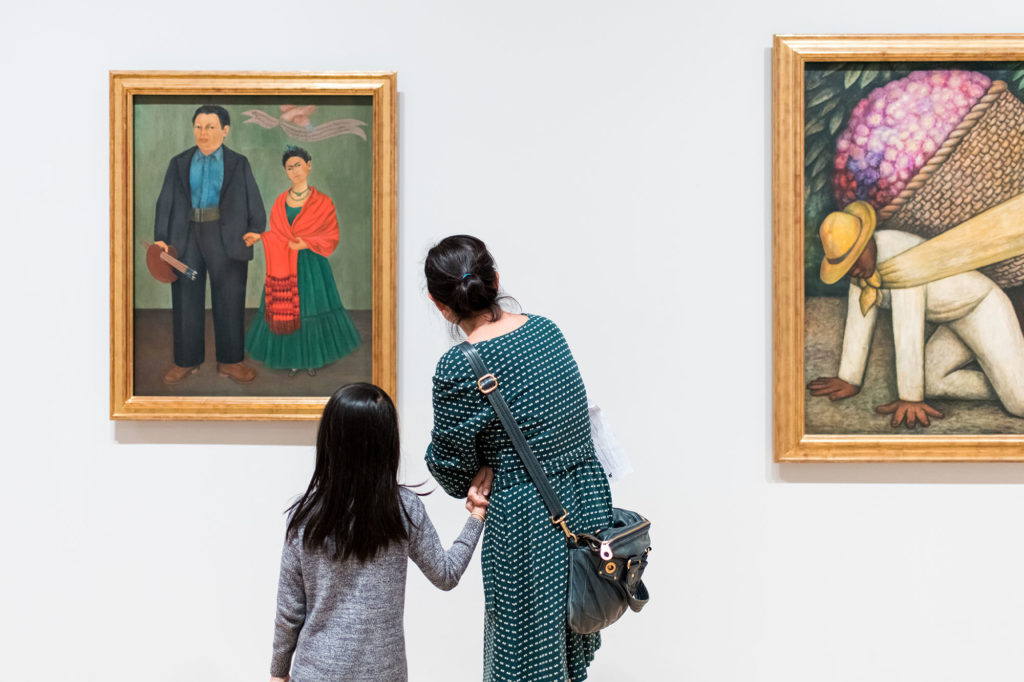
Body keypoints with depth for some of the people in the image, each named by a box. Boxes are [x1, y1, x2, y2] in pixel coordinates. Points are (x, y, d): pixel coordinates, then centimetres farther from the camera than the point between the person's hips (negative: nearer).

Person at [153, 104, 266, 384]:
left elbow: (254, 201, -1)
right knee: (186, 301, 6)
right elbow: (165, 202, 5)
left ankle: (230, 361, 15)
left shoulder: (239, 164, 6)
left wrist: (256, 230, -17)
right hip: (187, 238, 2)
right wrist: (160, 237, -7)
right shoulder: (179, 163, 10)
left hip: (226, 239, -1)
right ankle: (187, 361, 17)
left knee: (229, 301, 5)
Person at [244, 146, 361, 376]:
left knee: (310, 308, 3)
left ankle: (312, 358, 17)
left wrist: (307, 244, -17)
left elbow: (331, 237, -4)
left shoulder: (322, 202, -3)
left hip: (311, 264, -3)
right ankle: (293, 359, 16)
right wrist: (260, 237, -6)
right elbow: (277, 234, 12)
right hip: (285, 264, 3)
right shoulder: (281, 202, 7)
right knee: (287, 310, 4)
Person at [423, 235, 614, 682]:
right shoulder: (547, 330, 3)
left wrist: (476, 479, 14)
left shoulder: (458, 368, -17)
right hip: (588, 499, 7)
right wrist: (491, 469, 2)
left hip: (526, 521, -7)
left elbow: (449, 462, -6)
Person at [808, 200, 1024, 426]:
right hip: (955, 323, 9)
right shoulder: (862, 261, -5)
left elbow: (909, 330, -33)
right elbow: (859, 321, 3)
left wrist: (910, 398, -31)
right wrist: (850, 381, 7)